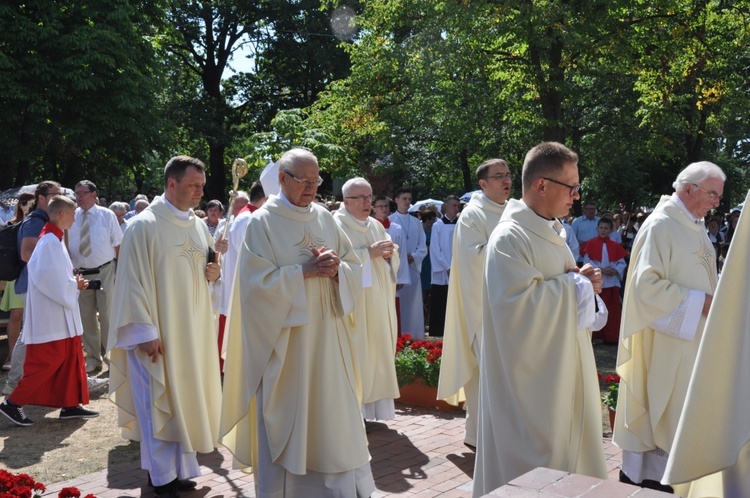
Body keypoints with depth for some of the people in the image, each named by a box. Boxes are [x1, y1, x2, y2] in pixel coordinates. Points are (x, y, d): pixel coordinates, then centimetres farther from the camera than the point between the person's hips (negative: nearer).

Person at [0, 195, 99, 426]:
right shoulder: (50, 242, -18)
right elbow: (52, 280, -24)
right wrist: (75, 286, -11)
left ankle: (70, 404, 17)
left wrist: (74, 283, 4)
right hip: (50, 315, -10)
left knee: (70, 358, 11)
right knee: (48, 361, -4)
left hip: (59, 314, 10)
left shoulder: (53, 239, 13)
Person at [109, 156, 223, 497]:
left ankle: (180, 466, 25)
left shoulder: (198, 226, 9)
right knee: (160, 402, 2)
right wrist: (145, 332, -17)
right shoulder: (143, 226, -11)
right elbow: (133, 281, -13)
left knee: (186, 397, 12)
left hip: (193, 330, 6)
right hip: (158, 334, -6)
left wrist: (214, 274, -4)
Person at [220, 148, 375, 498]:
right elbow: (259, 282, -13)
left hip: (328, 338, 5)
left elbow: (355, 269, 9)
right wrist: (305, 271, -18)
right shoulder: (262, 223, -6)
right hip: (285, 341, -5)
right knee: (286, 421, 4)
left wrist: (336, 269, -12)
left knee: (334, 416, 9)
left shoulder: (325, 218, 9)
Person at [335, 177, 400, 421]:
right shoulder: (336, 225, -6)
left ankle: (374, 404, 16)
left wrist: (388, 253, -6)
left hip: (378, 302, 7)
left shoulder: (376, 226, 16)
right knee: (355, 354, -6)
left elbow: (393, 258, 17)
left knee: (377, 350, 8)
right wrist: (369, 253, -20)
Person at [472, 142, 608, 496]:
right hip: (530, 376, -9)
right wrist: (576, 283, -17)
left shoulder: (551, 231, 11)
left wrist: (582, 282, -3)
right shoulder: (509, 237, -19)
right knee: (529, 459, 2)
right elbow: (518, 303, -28)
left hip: (560, 368, 9)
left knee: (564, 443, 17)